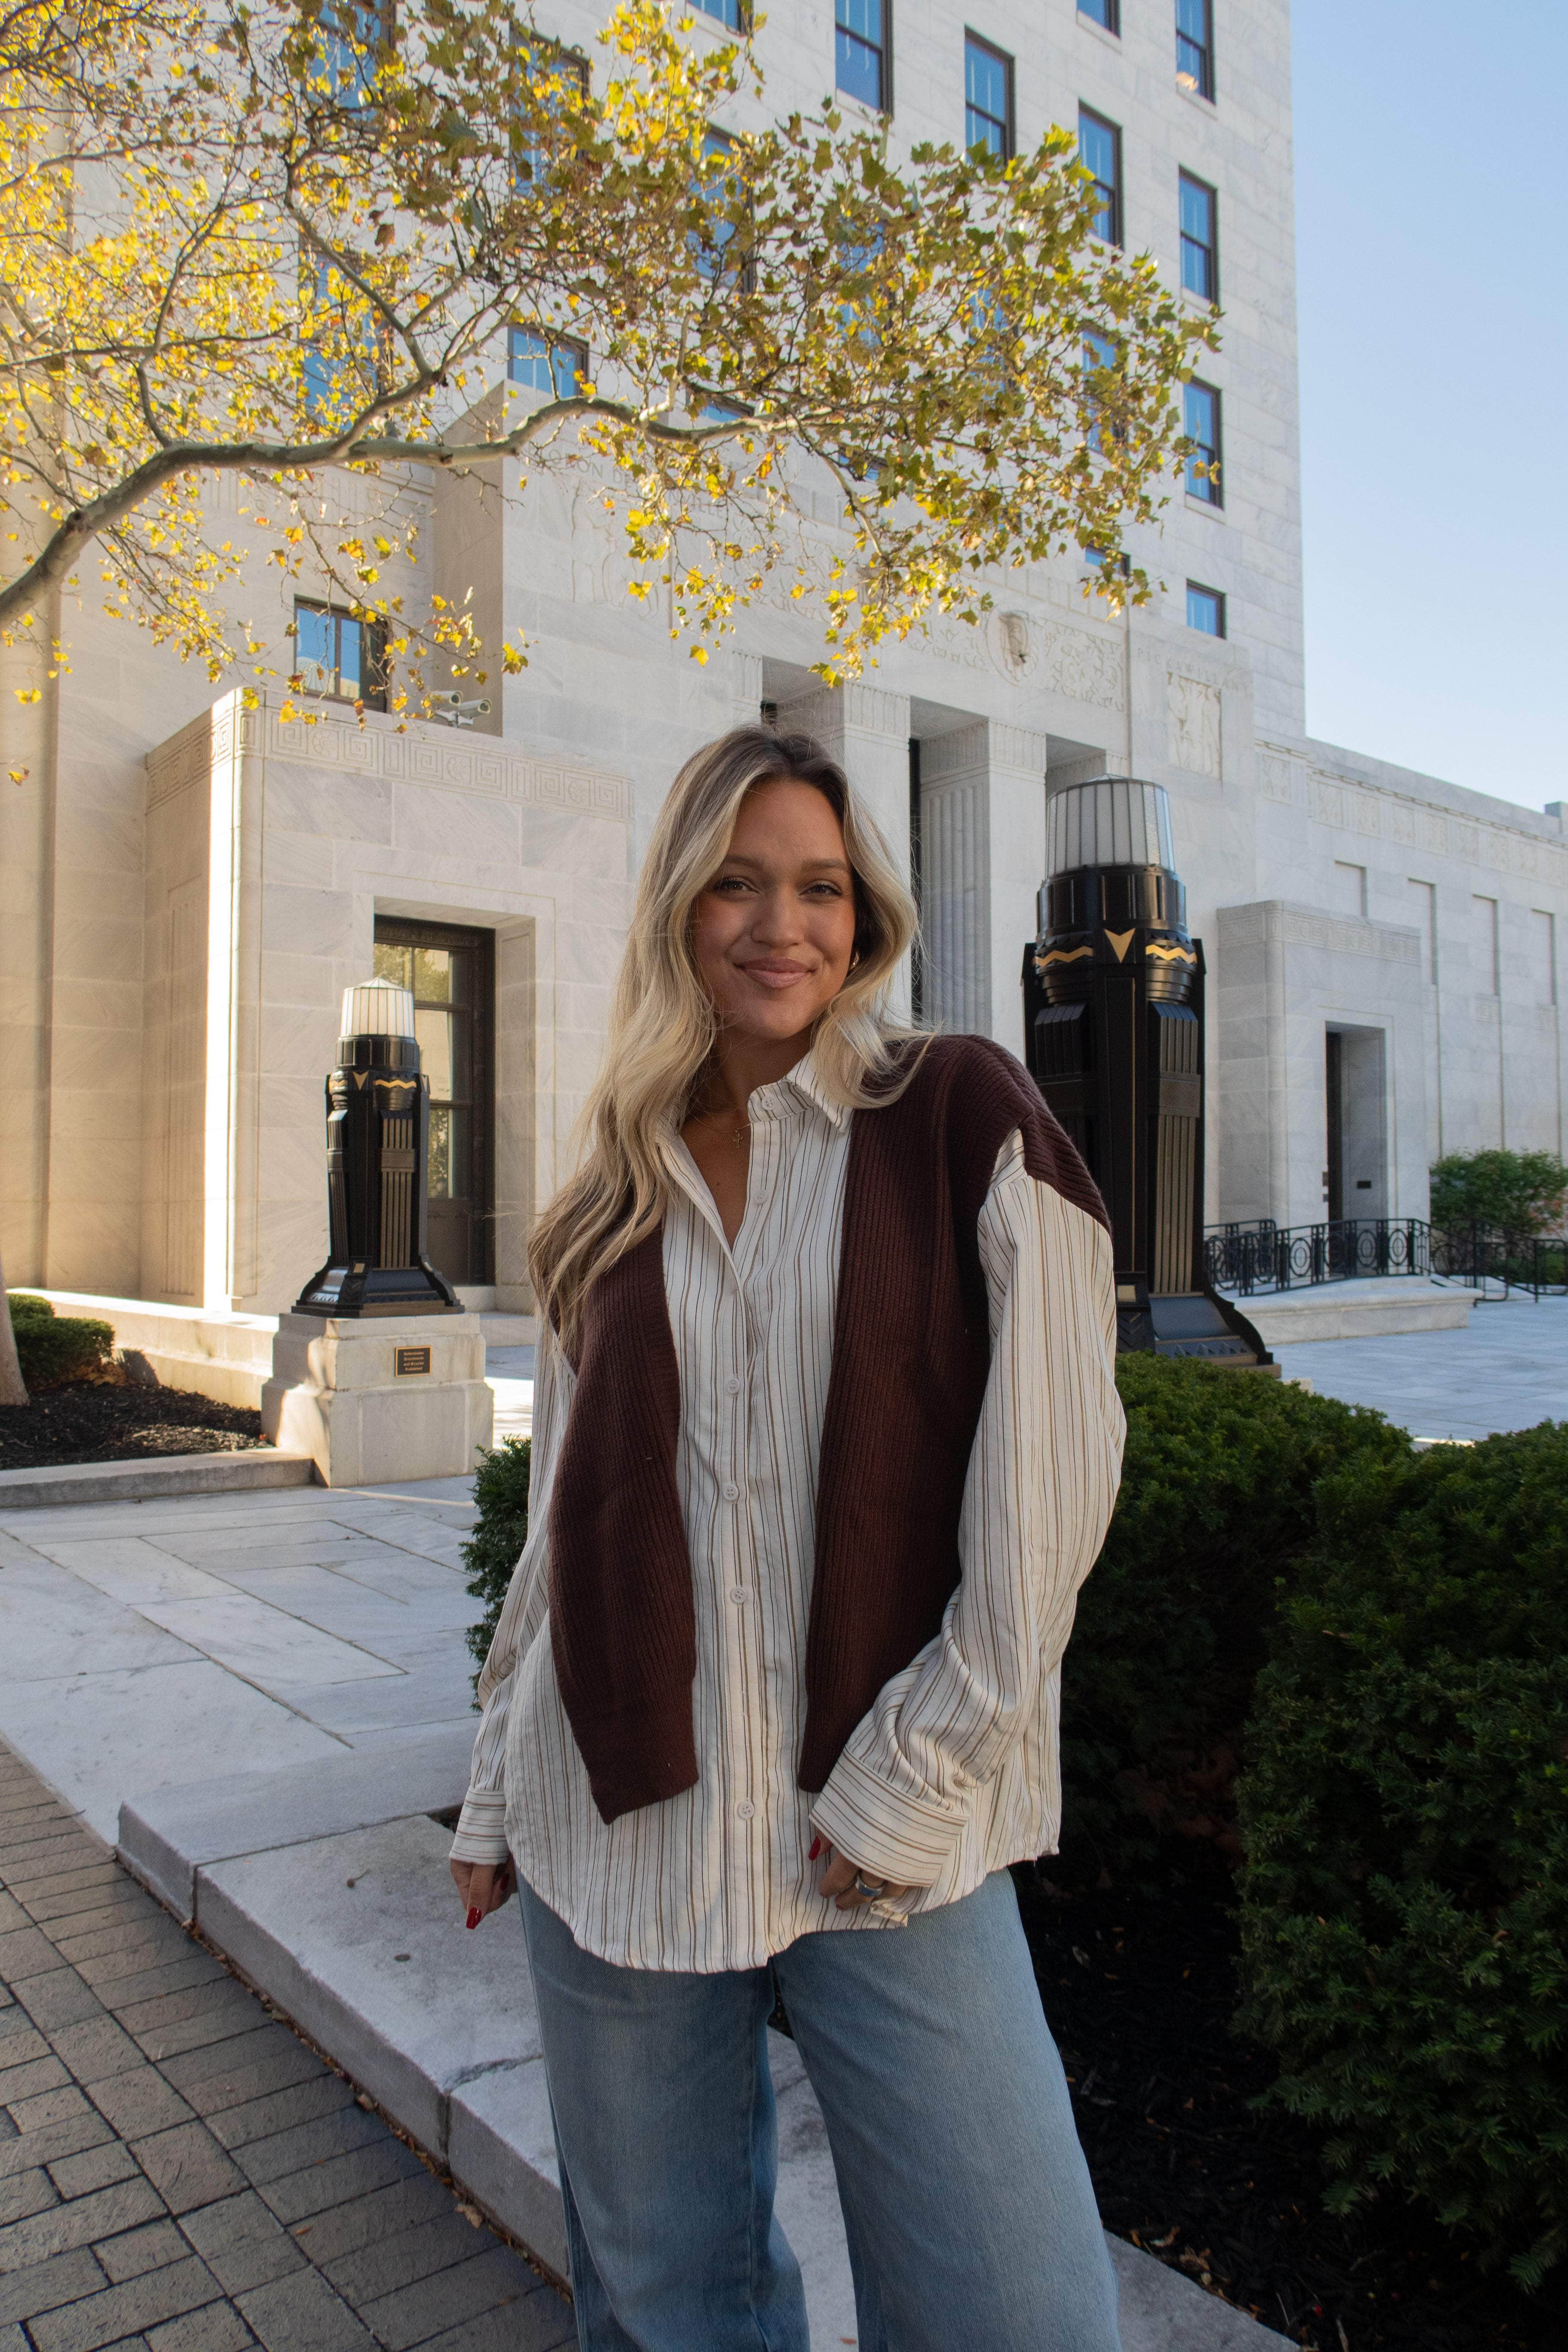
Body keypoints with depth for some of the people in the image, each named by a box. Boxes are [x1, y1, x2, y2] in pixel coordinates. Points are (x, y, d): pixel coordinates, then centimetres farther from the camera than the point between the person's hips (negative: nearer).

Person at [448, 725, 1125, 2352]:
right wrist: (497, 1795, 13)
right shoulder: (620, 1198, 8)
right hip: (624, 1819, 4)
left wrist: (921, 1771, -10)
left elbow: (1050, 1469, -9)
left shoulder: (962, 1119, -3)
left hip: (888, 1835, -3)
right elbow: (567, 1519, 12)